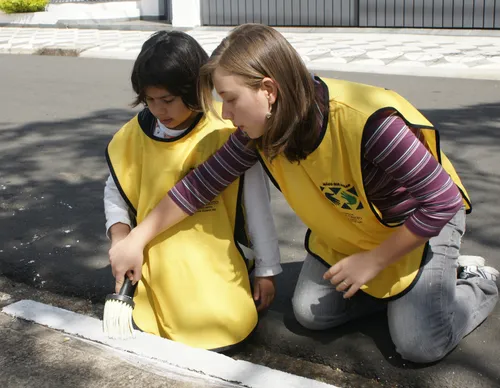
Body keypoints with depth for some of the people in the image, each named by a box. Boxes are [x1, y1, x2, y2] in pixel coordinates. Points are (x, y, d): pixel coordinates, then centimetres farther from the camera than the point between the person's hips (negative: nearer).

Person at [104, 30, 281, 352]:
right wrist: (119, 234, -7)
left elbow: (257, 206, -4)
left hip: (215, 262, -2)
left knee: (231, 327, -22)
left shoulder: (227, 138, -11)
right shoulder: (135, 136, 0)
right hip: (158, 264, 3)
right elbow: (115, 192, 13)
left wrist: (266, 271, 0)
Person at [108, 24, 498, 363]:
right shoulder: (261, 128, -20)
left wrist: (372, 260, -24)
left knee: (420, 345, -14)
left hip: (420, 223, -6)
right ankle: (390, 286, 19)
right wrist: (138, 239, -10)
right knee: (311, 313, -3)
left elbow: (442, 201, -32)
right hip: (345, 231, 6)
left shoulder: (367, 123, -40)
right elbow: (203, 181, -10)